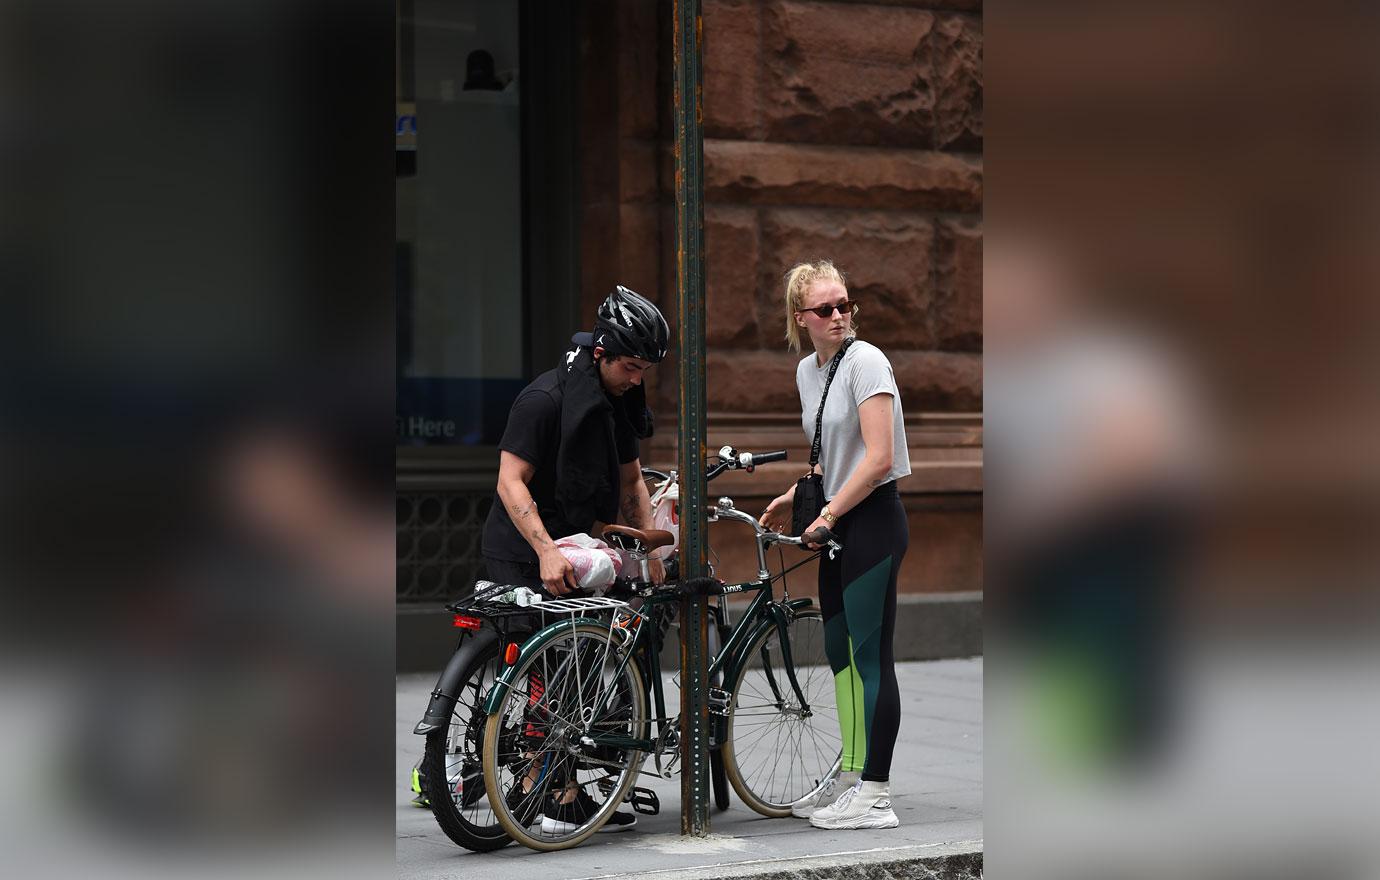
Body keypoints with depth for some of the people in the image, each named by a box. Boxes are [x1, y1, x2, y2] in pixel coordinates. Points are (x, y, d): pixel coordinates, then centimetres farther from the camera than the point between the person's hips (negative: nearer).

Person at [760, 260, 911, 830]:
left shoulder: (865, 361, -13)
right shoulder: (807, 371, 12)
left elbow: (878, 459, -20)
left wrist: (827, 514, -14)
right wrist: (795, 498, 11)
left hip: (874, 521, -9)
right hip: (839, 526, 9)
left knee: (870, 655, -8)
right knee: (840, 653, 14)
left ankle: (874, 798, -6)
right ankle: (850, 778, 25)